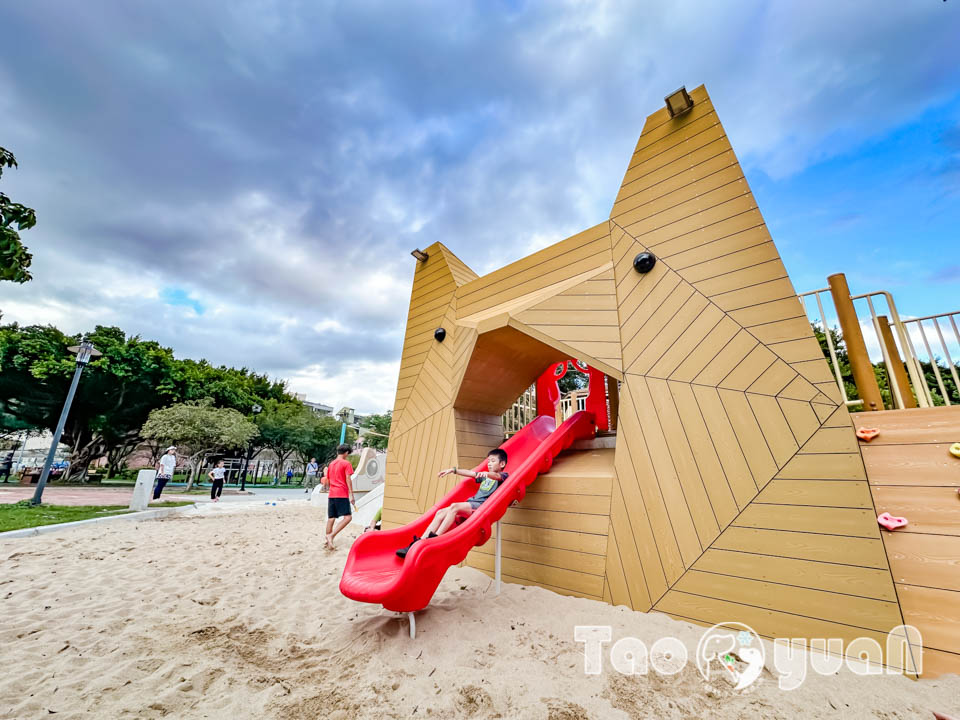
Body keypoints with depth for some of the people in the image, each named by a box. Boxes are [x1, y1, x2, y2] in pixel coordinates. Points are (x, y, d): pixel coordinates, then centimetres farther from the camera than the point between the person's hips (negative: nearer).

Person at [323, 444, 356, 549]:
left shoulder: (331, 464, 15)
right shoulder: (346, 463, -4)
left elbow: (327, 483, 20)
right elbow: (348, 480, -11)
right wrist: (351, 495, -12)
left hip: (331, 495, 8)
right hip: (342, 494, -8)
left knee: (331, 518, 12)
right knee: (347, 517, -10)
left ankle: (328, 542, 15)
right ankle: (331, 535, -22)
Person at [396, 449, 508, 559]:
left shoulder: (503, 475, 7)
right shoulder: (485, 476, 31)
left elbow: (496, 476, -16)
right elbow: (470, 473, 32)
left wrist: (486, 473, -38)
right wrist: (453, 470, 22)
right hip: (470, 504, 8)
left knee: (454, 506, -31)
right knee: (440, 512, -12)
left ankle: (435, 539, -34)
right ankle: (418, 542, -20)